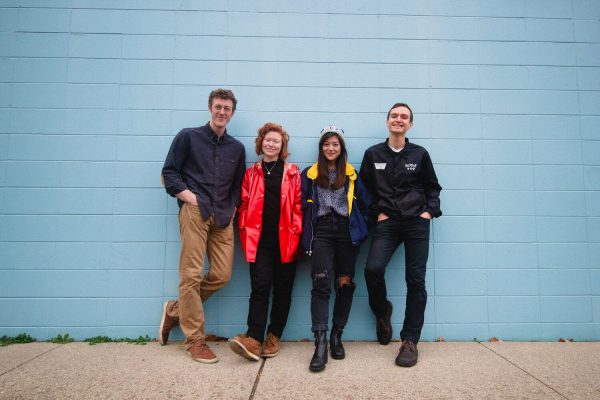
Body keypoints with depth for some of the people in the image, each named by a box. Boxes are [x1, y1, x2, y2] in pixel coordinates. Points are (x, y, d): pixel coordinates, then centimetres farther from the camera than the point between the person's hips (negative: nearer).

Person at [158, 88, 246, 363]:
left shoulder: (236, 148, 20)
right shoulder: (188, 137, 9)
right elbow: (169, 173, 4)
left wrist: (231, 211, 7)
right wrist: (190, 198, -7)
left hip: (223, 217, 5)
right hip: (194, 212, -4)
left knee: (222, 275, 0)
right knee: (191, 275, -5)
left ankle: (175, 310, 22)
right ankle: (194, 339, 8)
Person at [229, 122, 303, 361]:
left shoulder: (292, 173, 8)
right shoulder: (251, 173, 11)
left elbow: (298, 205, 4)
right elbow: (244, 205, 8)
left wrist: (296, 232, -4)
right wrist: (246, 234, -1)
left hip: (285, 240, 0)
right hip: (260, 240, 0)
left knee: (282, 288, 6)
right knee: (260, 287, -7)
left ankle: (274, 337, 17)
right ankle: (254, 339, -7)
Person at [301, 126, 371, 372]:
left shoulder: (352, 174, 13)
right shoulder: (309, 174, 11)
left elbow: (365, 204, 14)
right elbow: (302, 206, 8)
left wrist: (361, 229, 4)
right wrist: (306, 234, 1)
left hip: (346, 232, 2)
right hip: (321, 232, -1)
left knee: (345, 284, 3)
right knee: (321, 285, -13)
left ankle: (336, 337, 20)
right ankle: (320, 344, -13)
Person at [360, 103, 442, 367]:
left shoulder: (420, 154, 7)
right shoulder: (373, 154, 7)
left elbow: (432, 187, 14)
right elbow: (365, 188, 13)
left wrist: (430, 211, 0)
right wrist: (377, 212, 3)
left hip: (417, 222, 0)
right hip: (387, 223, 0)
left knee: (415, 279, -2)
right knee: (373, 269, -18)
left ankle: (410, 341, 10)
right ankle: (382, 311, 15)